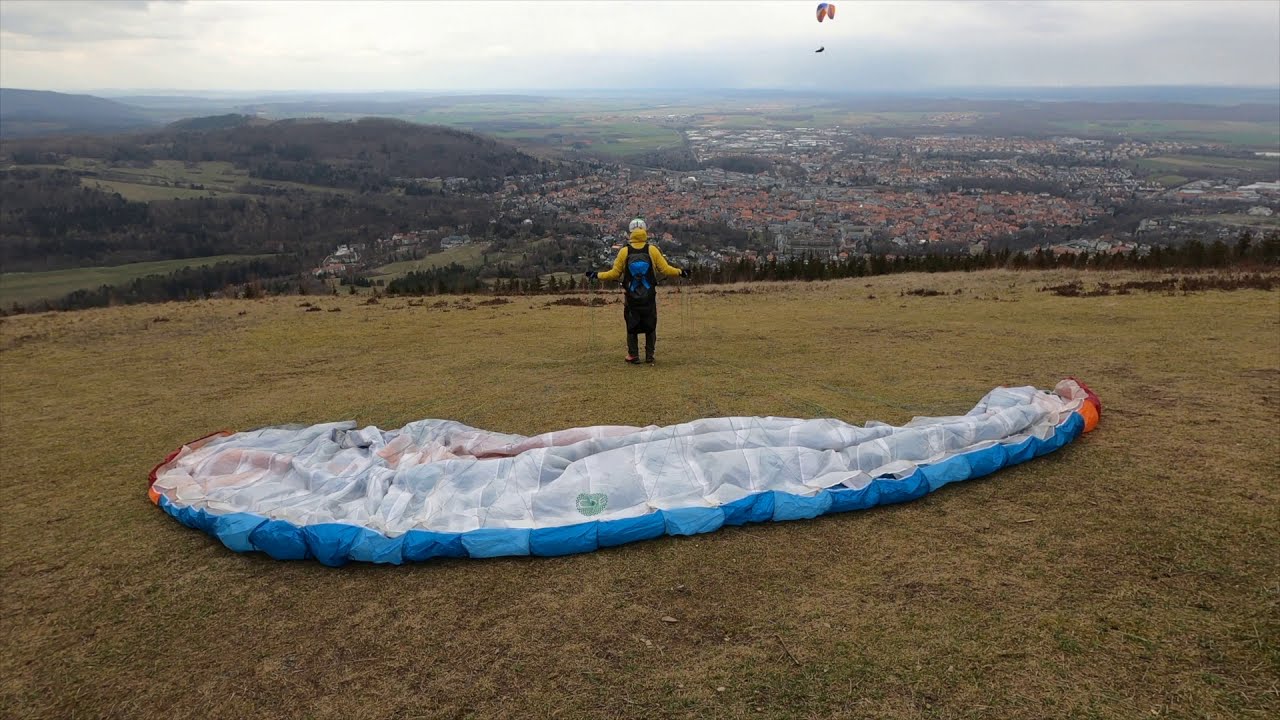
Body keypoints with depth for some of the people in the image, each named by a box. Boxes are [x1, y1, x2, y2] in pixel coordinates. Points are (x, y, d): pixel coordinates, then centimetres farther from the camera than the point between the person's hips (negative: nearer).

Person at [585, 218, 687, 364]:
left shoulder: (624, 251, -9)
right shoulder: (653, 250, -9)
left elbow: (615, 274, -6)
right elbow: (665, 269, -7)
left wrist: (597, 275, 7)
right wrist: (680, 273, 9)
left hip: (631, 297, 0)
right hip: (649, 297, 0)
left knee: (632, 326, 12)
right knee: (650, 326, 12)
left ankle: (633, 355, 13)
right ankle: (649, 355, 14)